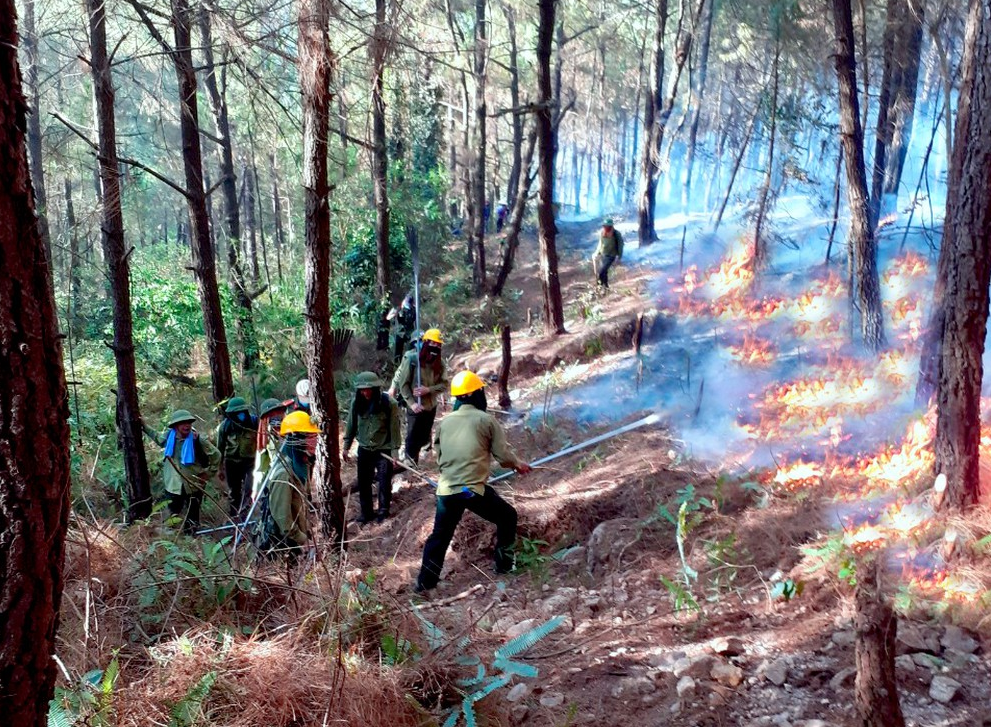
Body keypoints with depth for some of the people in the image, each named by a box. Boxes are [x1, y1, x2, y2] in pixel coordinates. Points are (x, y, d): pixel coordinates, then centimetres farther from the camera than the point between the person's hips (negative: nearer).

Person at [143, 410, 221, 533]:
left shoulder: (198, 440, -19)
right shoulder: (168, 436, -7)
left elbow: (216, 455, -6)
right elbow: (157, 437, 20)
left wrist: (209, 473, -3)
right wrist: (144, 426, 16)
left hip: (194, 485, -3)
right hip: (173, 485, 3)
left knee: (192, 517, 8)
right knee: (173, 514, 15)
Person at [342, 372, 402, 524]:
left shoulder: (389, 404, -17)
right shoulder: (357, 403, -7)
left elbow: (394, 428, -12)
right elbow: (351, 425, 4)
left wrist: (395, 450, -12)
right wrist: (346, 447, 6)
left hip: (384, 449, -3)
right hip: (364, 449, 3)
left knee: (384, 482, 7)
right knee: (363, 483, 10)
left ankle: (383, 510, 27)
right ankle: (366, 513, 25)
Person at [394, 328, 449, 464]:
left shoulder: (439, 362, -2)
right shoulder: (411, 358, -13)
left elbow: (444, 384, -2)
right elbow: (403, 384, -10)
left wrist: (428, 390, -19)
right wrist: (411, 403, -17)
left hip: (431, 406, 4)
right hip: (415, 406, -4)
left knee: (423, 438, 15)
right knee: (412, 437, 1)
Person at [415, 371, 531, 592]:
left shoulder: (445, 422, 10)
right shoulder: (486, 420, -2)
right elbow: (503, 454, -2)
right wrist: (518, 464, 18)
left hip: (446, 489, 4)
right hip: (473, 489, -4)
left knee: (440, 535, 17)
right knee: (507, 516, 19)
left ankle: (425, 581, 16)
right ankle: (504, 565, 24)